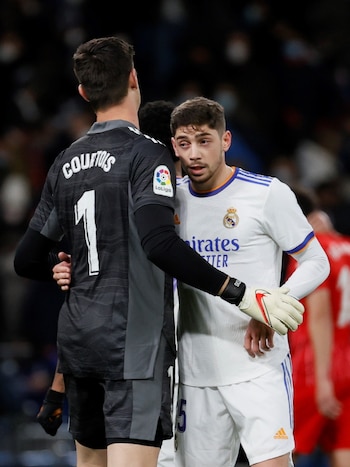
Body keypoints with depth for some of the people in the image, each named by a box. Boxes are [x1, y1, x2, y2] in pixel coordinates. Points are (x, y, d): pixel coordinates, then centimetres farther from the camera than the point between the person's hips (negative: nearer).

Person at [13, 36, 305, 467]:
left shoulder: (65, 163, 12)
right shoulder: (144, 153, -9)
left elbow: (27, 261, 16)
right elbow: (159, 244, -25)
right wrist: (242, 295, -24)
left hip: (77, 337, 7)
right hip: (133, 341, -7)